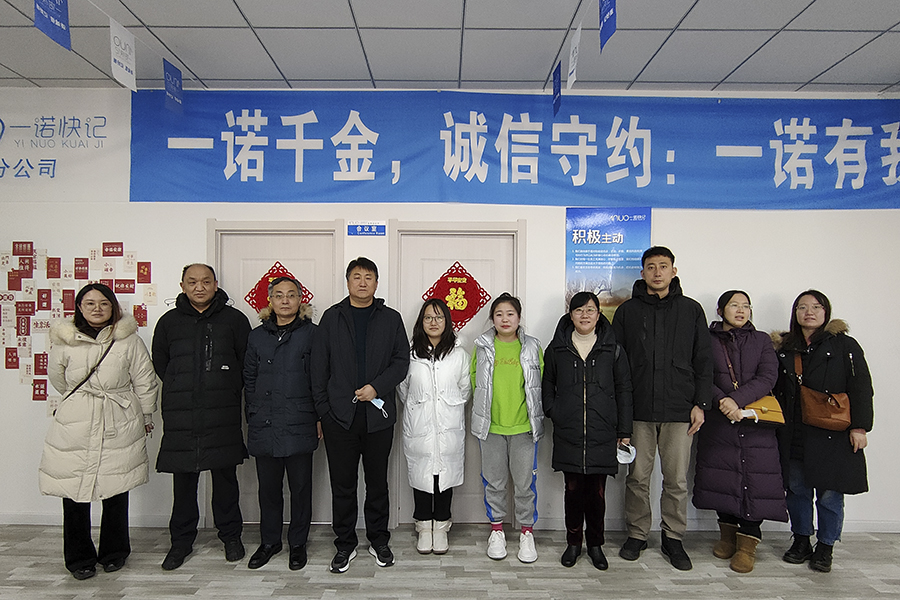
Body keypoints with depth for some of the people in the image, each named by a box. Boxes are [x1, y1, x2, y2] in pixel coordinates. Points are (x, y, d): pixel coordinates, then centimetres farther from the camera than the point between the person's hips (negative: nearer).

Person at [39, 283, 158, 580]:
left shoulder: (128, 340, -4)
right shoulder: (64, 341, 0)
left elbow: (144, 382, 5)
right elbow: (58, 379, 17)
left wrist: (146, 416, 11)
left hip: (119, 426, -1)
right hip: (74, 426, 1)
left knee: (116, 492, 7)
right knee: (73, 492, 4)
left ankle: (114, 552, 27)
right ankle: (79, 558, 23)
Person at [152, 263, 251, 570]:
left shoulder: (234, 319, 3)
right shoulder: (169, 321, 8)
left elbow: (248, 361, 7)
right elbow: (159, 363, 17)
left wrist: (229, 390, 2)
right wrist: (180, 389, 9)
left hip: (223, 415, -1)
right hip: (180, 415, 2)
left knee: (225, 475, 7)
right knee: (183, 478, 7)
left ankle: (230, 536, 23)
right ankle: (181, 540, 23)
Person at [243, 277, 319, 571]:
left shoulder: (312, 334, -1)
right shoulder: (257, 336, 10)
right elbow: (249, 380, 13)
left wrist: (319, 418, -5)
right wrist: (253, 417, 7)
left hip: (300, 426, -3)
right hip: (264, 428, 3)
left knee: (301, 486, 7)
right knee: (268, 487, 14)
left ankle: (298, 543, 25)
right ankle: (269, 541, 32)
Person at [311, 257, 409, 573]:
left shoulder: (391, 318, 7)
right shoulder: (332, 317, 6)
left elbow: (401, 361, 3)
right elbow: (319, 367, 4)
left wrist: (376, 387, -12)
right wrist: (322, 410, -1)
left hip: (378, 414, 0)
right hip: (339, 414, 0)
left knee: (377, 482, 11)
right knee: (343, 484, 7)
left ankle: (379, 541, 27)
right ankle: (345, 544, 23)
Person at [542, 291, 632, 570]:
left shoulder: (612, 349, 4)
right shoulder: (557, 348, 5)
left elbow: (623, 391, 6)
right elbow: (547, 385, 15)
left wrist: (624, 431, 5)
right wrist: (553, 411, 1)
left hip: (602, 435, 0)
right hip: (568, 434, 0)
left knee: (597, 492, 7)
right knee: (573, 489, 7)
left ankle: (596, 545, 25)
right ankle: (573, 543, 24)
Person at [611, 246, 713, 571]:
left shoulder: (691, 309, 8)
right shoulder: (627, 311, 7)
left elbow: (703, 361, 8)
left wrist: (700, 403, 1)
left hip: (679, 410, 0)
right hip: (638, 410, 0)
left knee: (677, 479, 7)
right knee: (637, 476, 7)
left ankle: (673, 538, 23)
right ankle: (637, 534, 23)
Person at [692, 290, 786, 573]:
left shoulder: (762, 341, 9)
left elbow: (767, 378, -3)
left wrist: (737, 399, -16)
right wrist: (722, 401, -19)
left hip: (755, 421, 0)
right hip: (718, 421, 0)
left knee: (754, 479, -7)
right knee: (721, 476, 3)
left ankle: (747, 544, 3)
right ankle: (728, 535, 22)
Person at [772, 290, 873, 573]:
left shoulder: (845, 345, 1)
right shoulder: (784, 349, 11)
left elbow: (861, 388, -4)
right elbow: (776, 390, 14)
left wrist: (859, 426, -10)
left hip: (833, 435, -3)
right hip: (794, 435, 3)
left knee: (829, 494, 1)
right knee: (797, 489, 8)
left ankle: (825, 548, 17)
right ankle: (801, 541, 24)